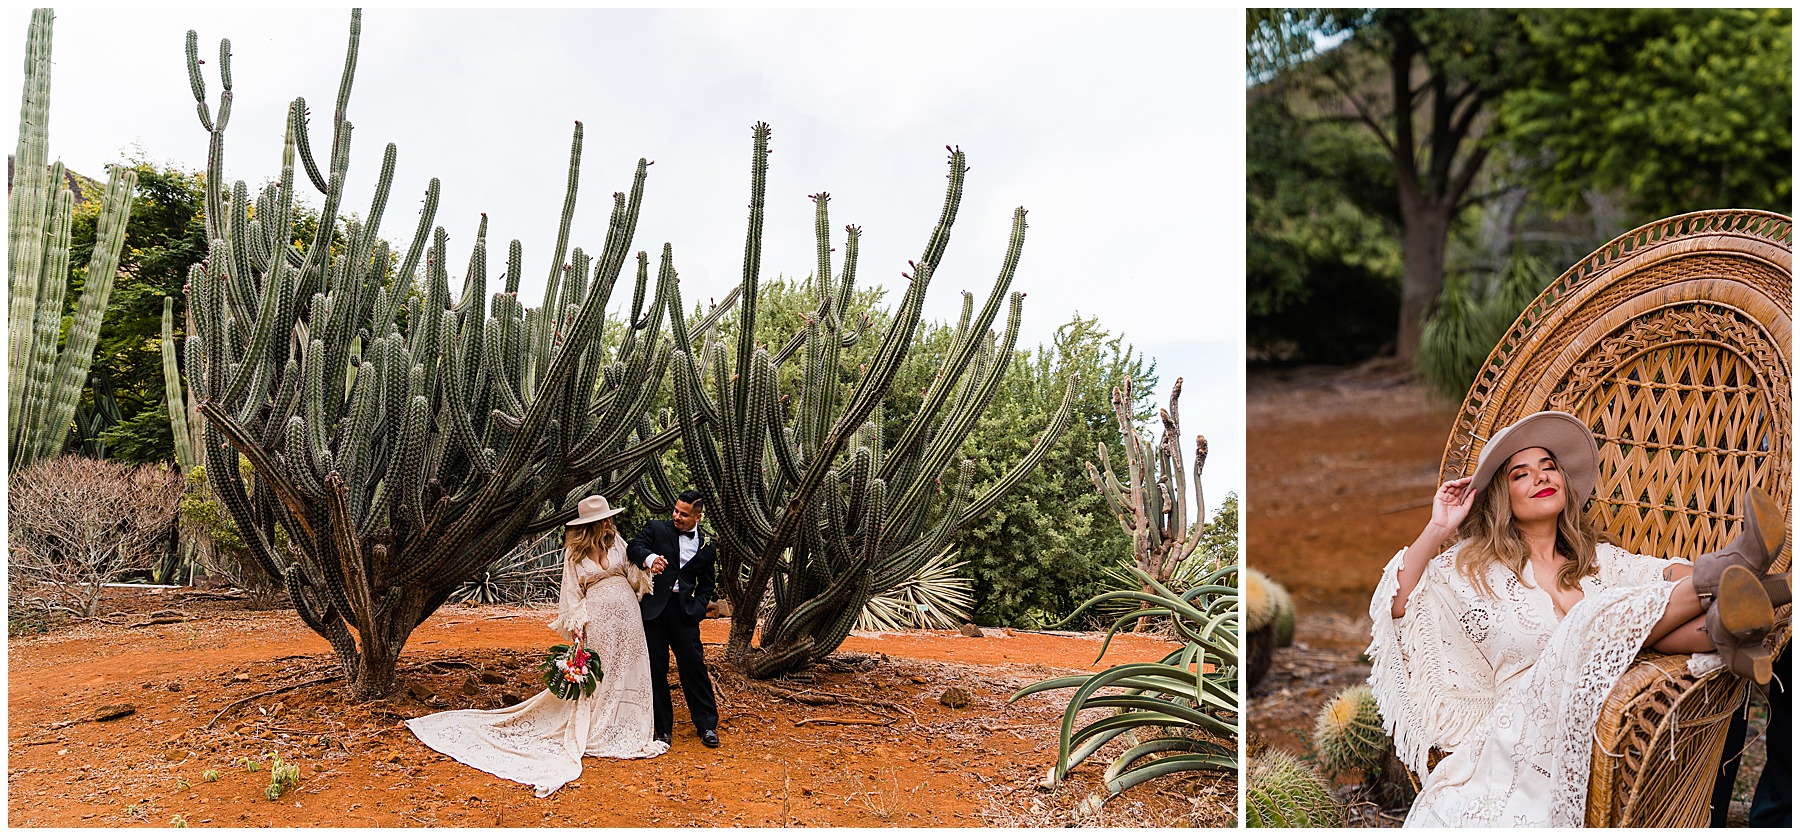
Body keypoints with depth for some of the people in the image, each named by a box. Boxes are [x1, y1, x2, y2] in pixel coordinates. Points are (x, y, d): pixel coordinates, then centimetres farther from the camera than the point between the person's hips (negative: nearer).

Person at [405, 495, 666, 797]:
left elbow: (635, 577, 8)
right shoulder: (574, 554, 0)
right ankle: (597, 735, 10)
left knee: (627, 675, 5)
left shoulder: (617, 542, 6)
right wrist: (576, 624, -7)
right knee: (595, 677, 0)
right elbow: (572, 592, 1)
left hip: (626, 616, 3)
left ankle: (628, 733, 14)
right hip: (597, 619, -3)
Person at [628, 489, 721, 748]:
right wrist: (649, 558, -35)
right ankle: (663, 728, 15)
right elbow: (633, 547, -13)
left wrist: (697, 609, -1)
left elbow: (706, 584, 16)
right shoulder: (656, 529, 4)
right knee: (655, 669, 4)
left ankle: (707, 725, 12)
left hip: (684, 610, 1)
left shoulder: (707, 545, 9)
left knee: (694, 665, -1)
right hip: (653, 608, 0)